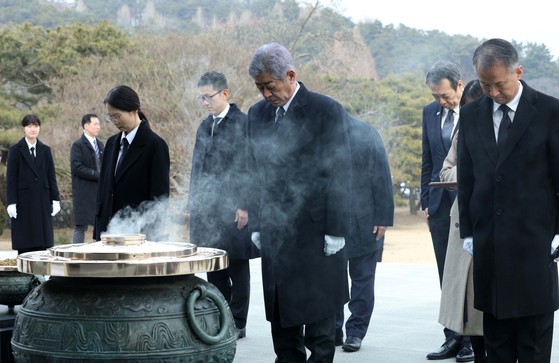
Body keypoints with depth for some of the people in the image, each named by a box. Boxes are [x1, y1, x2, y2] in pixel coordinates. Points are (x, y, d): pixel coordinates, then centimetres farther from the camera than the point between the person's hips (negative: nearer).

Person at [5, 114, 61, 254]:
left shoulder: (45, 150, 10)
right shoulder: (15, 150, 1)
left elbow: (51, 176, 10)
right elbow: (11, 178, -2)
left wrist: (55, 199, 3)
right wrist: (11, 203, -9)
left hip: (42, 201, 3)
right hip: (23, 202, -3)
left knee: (42, 242, 1)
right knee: (24, 244, -2)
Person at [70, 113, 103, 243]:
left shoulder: (100, 144, 16)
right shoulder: (78, 145, -7)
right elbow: (76, 168, -16)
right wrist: (98, 175, -18)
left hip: (100, 192, 7)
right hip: (84, 193, -7)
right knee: (81, 226, -3)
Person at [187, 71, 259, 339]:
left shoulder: (243, 124, -7)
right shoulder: (204, 126, 15)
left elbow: (249, 167, -10)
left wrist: (245, 206, -14)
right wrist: (194, 204, 13)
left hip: (234, 209, -6)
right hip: (207, 210, 6)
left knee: (237, 269, 3)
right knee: (214, 269, 10)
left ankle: (237, 324, 10)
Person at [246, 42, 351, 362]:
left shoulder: (326, 110, -6)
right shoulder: (258, 113, 11)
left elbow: (340, 174, -8)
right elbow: (256, 173, 14)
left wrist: (336, 229, -12)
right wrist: (257, 224, 9)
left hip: (316, 232, -5)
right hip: (275, 232, 5)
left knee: (319, 310, 0)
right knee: (280, 312, 8)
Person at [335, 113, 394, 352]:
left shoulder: (366, 135, -8)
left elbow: (382, 178, -8)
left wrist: (383, 218, -11)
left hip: (363, 223, -3)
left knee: (362, 279, 6)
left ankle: (356, 332, 13)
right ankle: (333, 331, 15)